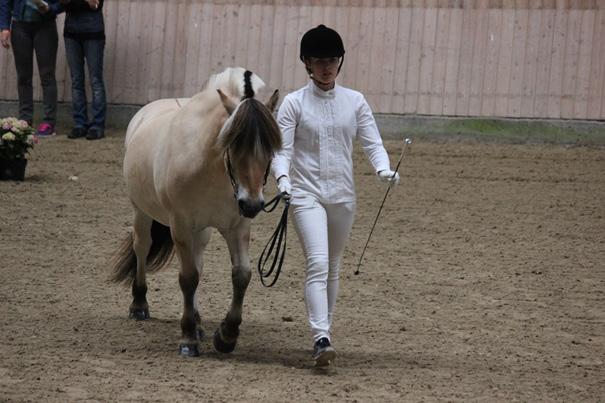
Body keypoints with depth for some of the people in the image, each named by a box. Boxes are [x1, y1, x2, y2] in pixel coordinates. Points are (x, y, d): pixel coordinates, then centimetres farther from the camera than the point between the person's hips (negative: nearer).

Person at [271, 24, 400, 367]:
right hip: (307, 194, -4)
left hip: (343, 195, 4)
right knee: (318, 263, -18)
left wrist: (384, 169, -20)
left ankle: (324, 332, 27)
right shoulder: (294, 103, -2)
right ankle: (322, 339, -26)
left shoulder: (355, 102, 5)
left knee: (333, 267, 14)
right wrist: (283, 177, -24)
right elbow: (282, 149, -5)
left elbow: (372, 143, 1)